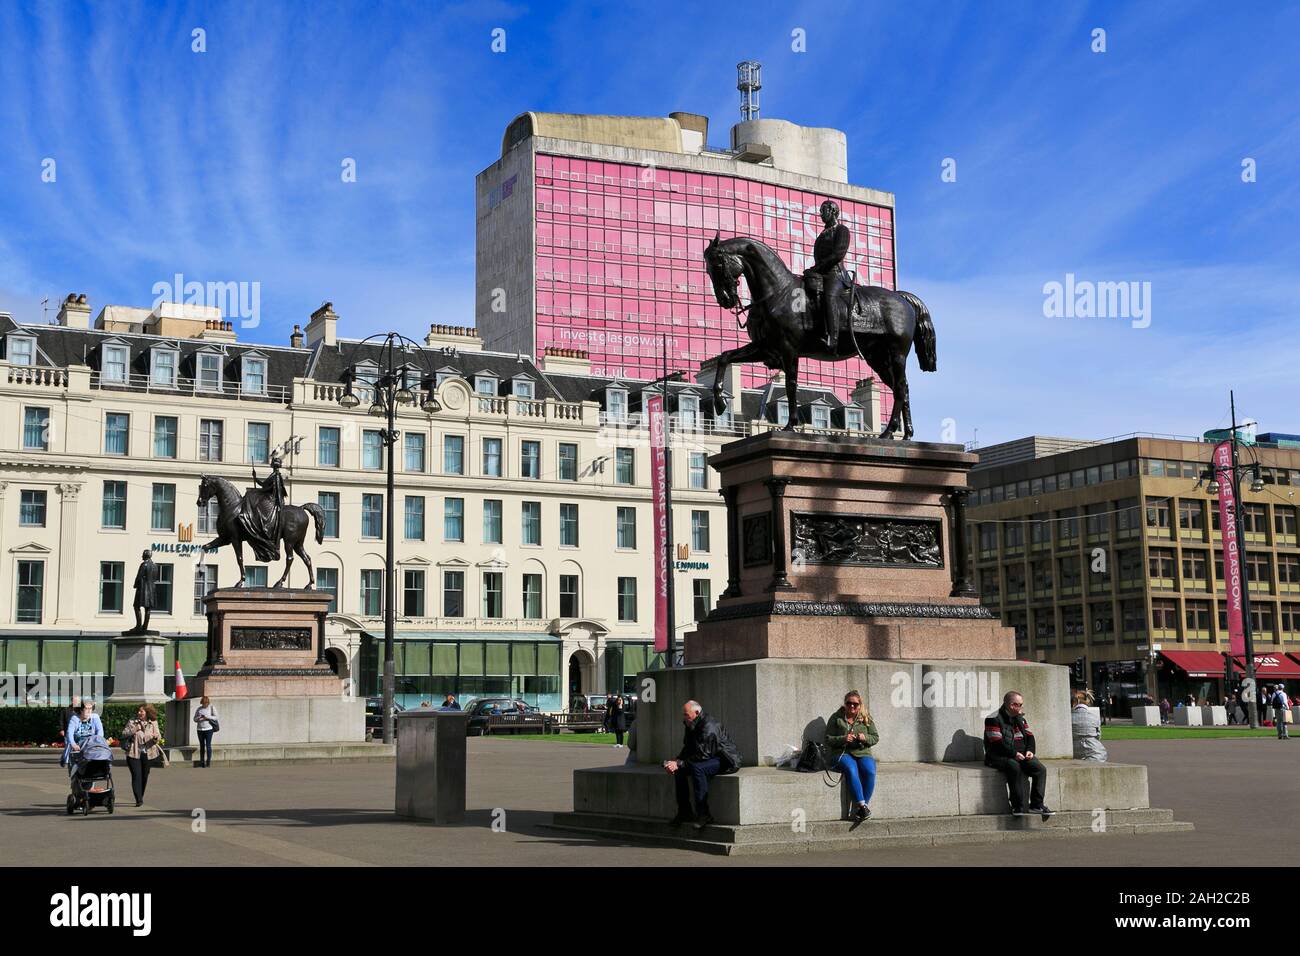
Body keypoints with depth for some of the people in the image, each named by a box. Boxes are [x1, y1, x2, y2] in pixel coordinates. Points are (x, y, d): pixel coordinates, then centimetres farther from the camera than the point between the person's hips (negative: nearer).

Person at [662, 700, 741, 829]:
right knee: (679, 770, -2)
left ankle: (704, 814, -29)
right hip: (711, 759, 10)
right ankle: (684, 812, 2)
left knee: (697, 768, -33)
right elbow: (687, 749, 10)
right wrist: (676, 763, -9)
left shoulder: (709, 727, -24)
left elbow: (702, 755, -27)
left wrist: (679, 764, -26)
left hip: (726, 761, -10)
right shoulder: (691, 726, 7)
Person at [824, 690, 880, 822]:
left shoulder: (866, 718, 13)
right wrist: (843, 739, -14)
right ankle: (862, 805, -34)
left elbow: (876, 738, 12)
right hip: (842, 753, -2)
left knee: (870, 772, -29)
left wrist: (865, 738, -10)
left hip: (862, 753, 2)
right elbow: (828, 739, 4)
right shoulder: (836, 718, 7)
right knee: (851, 770, -36)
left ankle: (857, 810, -26)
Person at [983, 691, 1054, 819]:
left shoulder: (1020, 718, 18)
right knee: (1015, 767, -37)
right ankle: (1017, 807, -32)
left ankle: (1036, 805, -14)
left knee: (1041, 769, -16)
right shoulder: (993, 719, -8)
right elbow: (997, 744, -16)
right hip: (1000, 757, -7)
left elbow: (1029, 736, 16)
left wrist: (1029, 750, -5)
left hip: (1021, 756, 7)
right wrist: (1014, 754, -22)